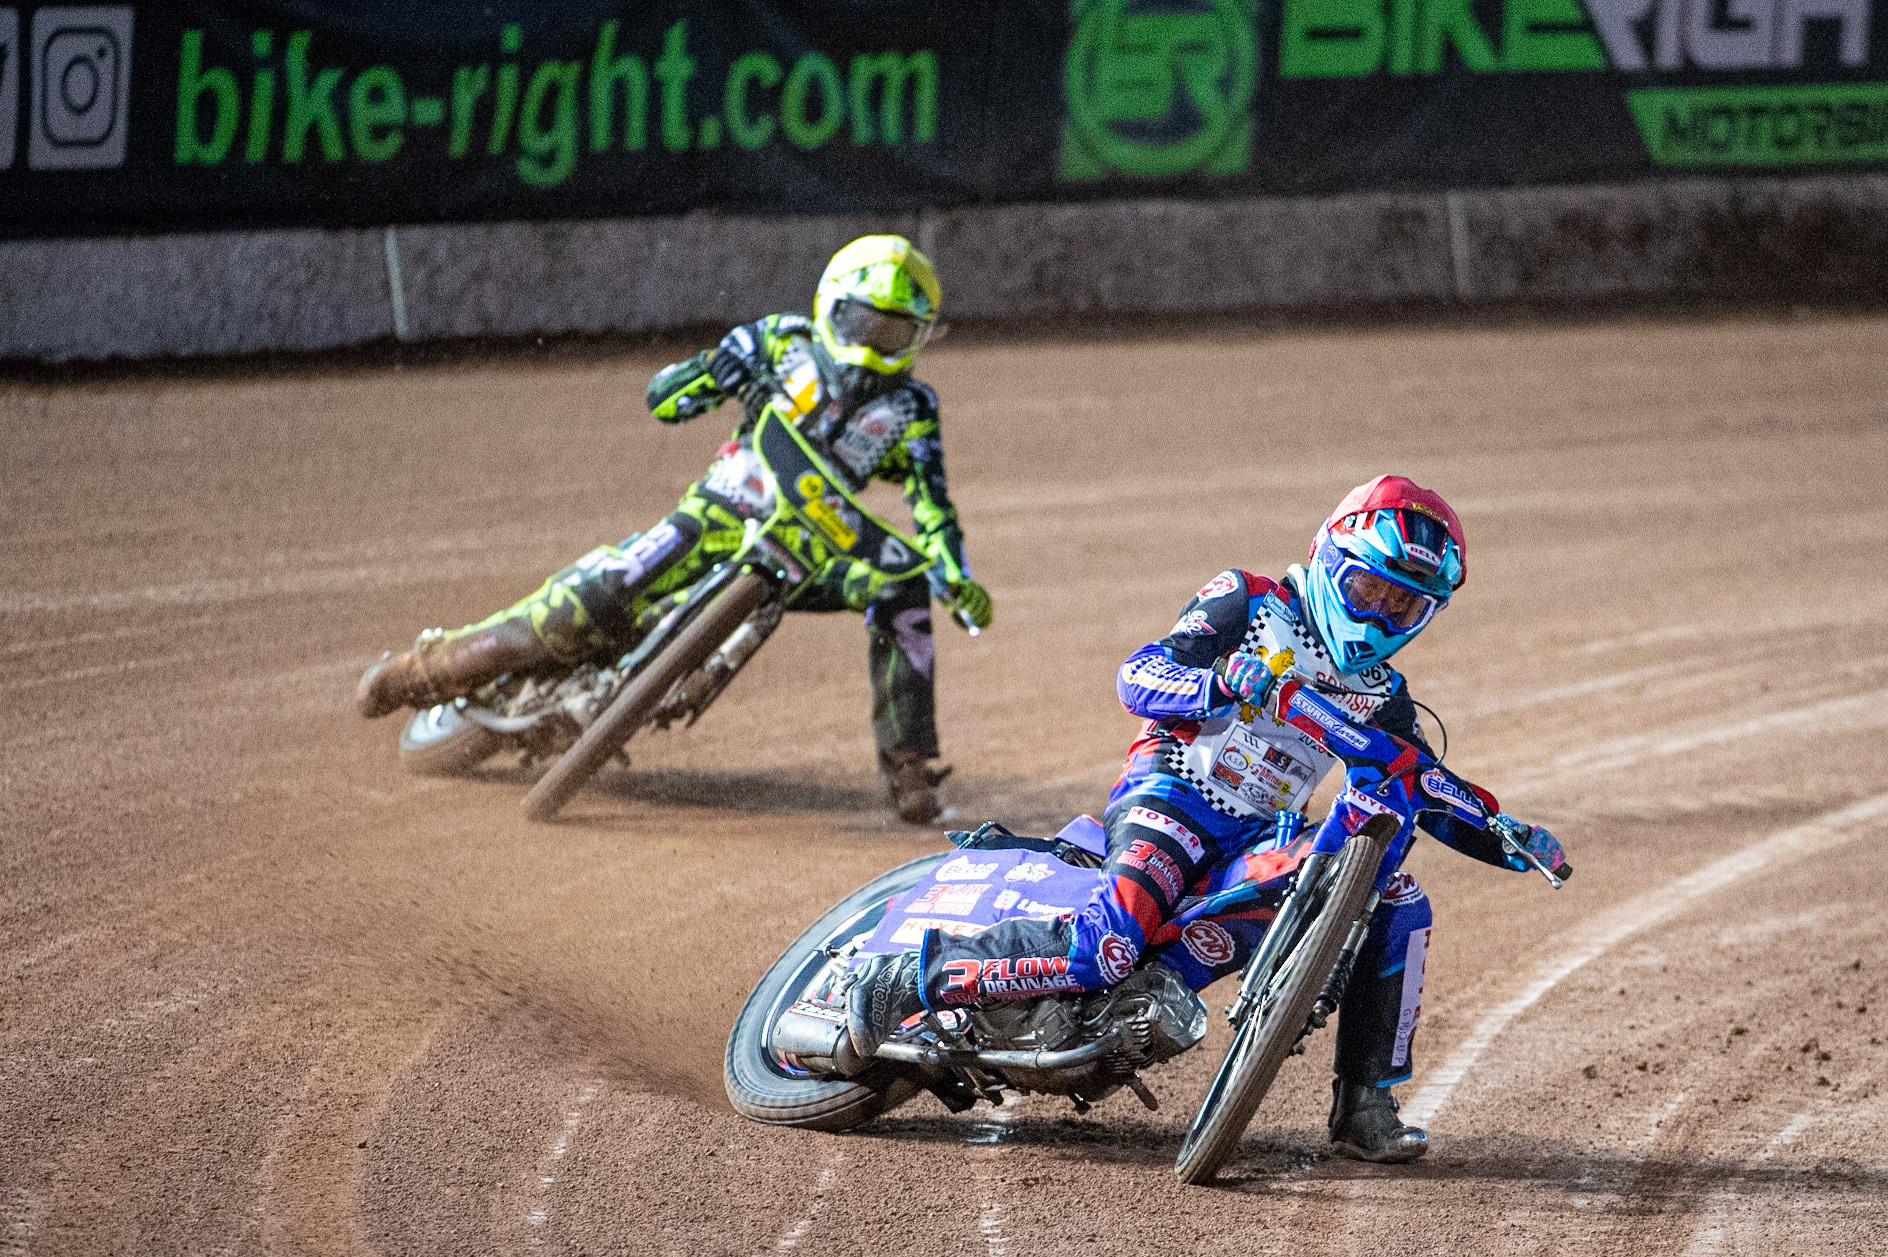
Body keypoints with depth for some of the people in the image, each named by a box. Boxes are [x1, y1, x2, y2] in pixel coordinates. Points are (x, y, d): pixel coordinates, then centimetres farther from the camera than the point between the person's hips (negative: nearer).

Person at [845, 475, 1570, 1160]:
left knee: (1400, 907, -13)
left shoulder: (1380, 697, 17)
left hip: (1262, 840, 6)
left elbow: (1432, 800, 19)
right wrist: (1225, 686, -28)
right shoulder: (1247, 604, 2)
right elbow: (1138, 676, -9)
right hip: (1170, 795, -6)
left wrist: (1511, 841, 1)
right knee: (1102, 951, -32)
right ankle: (912, 978, -19)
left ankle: (1365, 1103, -8)